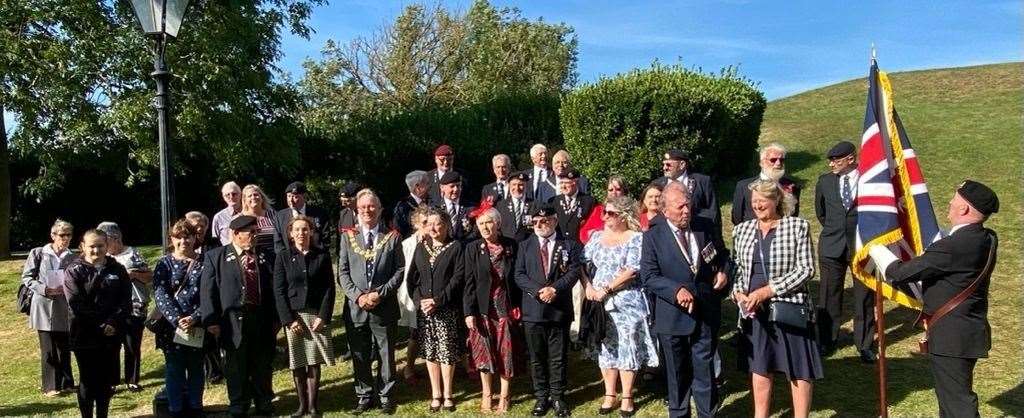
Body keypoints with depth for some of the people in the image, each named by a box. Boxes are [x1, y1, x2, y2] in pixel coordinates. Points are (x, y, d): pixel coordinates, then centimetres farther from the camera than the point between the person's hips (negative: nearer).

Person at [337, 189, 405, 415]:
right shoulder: (348, 237, 5)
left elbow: (399, 271, -2)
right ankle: (364, 395, 26)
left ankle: (386, 396, 23)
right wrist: (357, 295, -11)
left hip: (385, 306, -1)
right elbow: (343, 272, 3)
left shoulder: (392, 237, 1)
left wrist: (379, 293, -12)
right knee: (360, 355, 10)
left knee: (386, 354, 8)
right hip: (356, 306, 2)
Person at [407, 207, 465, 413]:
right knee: (430, 352, 7)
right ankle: (436, 394, 17)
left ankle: (447, 394, 12)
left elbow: (458, 278, -9)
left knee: (447, 351, 0)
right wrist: (419, 300, -6)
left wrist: (438, 300, -15)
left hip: (447, 310, -4)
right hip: (424, 310, 4)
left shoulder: (456, 247, -3)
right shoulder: (421, 247, 11)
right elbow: (412, 277, 9)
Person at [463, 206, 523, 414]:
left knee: (506, 354, 6)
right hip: (483, 309, 0)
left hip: (507, 309, 0)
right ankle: (486, 395, 24)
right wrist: (469, 312, -10)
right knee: (484, 353, 8)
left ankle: (504, 396, 21)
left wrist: (518, 307, -3)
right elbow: (469, 283, -4)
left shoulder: (511, 246, -2)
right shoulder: (472, 249, -3)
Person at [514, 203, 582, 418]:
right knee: (536, 357, 8)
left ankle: (557, 396, 17)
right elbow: (519, 275, 1)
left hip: (560, 309, -1)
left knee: (558, 357, 6)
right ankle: (541, 396, 19)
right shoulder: (525, 246, 9)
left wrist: (555, 289, -19)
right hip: (533, 309, 2)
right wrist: (538, 291, -14)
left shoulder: (569, 245, 5)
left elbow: (574, 271, -5)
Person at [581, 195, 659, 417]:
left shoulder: (636, 238, -7)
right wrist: (588, 287, -9)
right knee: (605, 347, 10)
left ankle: (627, 398, 13)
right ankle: (609, 395, 21)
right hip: (600, 301, 5)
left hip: (626, 302, -4)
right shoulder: (597, 236, 8)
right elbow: (582, 264, 6)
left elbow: (632, 271, -16)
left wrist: (605, 289, -16)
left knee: (627, 346, 2)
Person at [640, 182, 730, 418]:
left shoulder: (705, 227, 2)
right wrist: (677, 290, -24)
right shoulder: (653, 237, -7)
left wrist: (723, 271, -4)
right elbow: (648, 276, -11)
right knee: (677, 372, 14)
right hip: (672, 316, -1)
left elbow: (722, 255, 17)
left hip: (706, 313, 2)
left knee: (705, 369, 9)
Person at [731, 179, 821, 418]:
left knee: (799, 368, 4)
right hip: (754, 310, 4)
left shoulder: (798, 226, -5)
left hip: (790, 308, -4)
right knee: (759, 367, 12)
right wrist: (738, 293, -8)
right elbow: (736, 269, 12)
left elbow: (806, 270, -10)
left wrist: (767, 291, -17)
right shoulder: (742, 230, 8)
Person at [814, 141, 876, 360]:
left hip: (862, 244, -2)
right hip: (832, 246, 3)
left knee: (864, 297, 7)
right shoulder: (825, 181, 4)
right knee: (829, 295, 7)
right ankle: (827, 341, 21)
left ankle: (865, 344, 20)